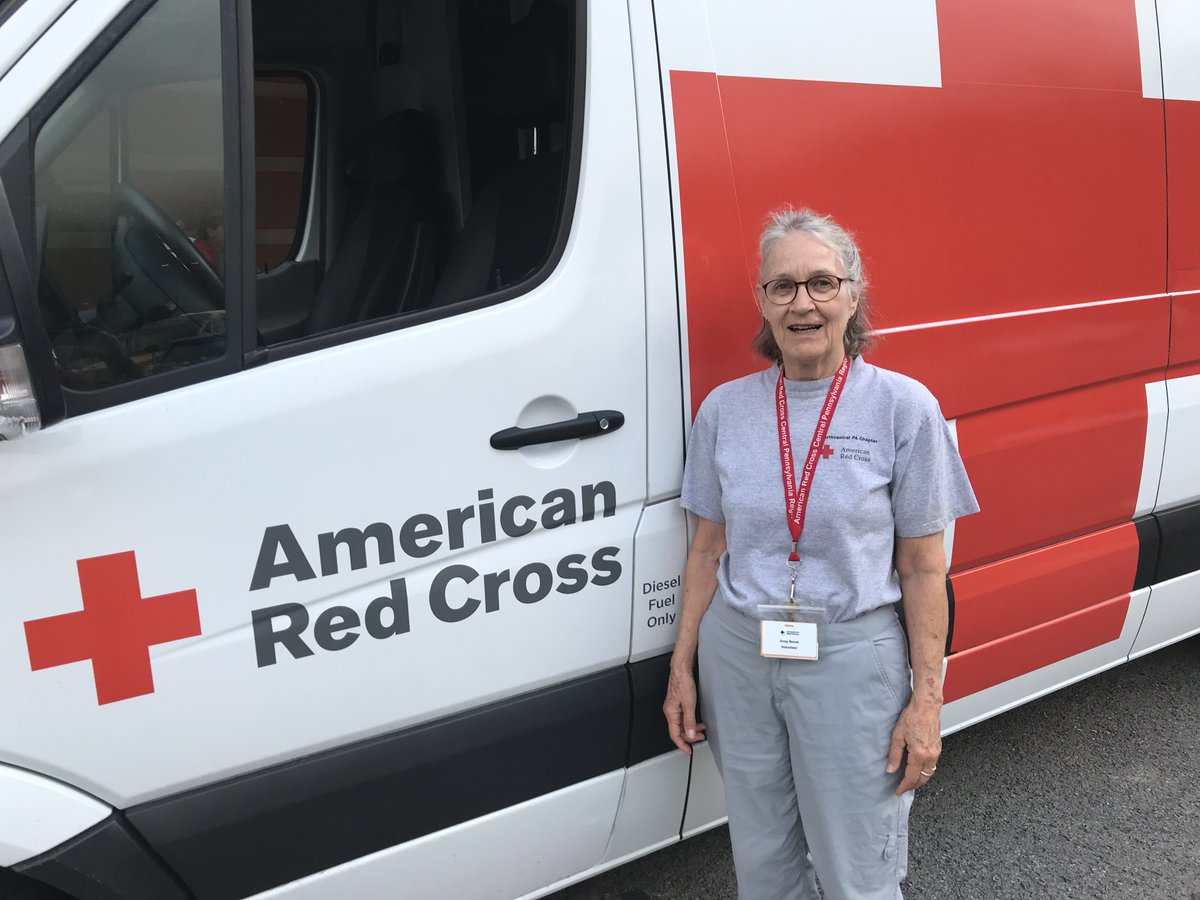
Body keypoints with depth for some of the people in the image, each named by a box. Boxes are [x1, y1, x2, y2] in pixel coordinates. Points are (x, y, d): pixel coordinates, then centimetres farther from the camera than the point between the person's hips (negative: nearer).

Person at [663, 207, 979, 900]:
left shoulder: (903, 406, -7)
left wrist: (926, 699, -6)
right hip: (738, 655, 3)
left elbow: (923, 569, -4)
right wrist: (683, 669, 7)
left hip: (853, 658, -3)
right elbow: (709, 549, 8)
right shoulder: (725, 409, 1)